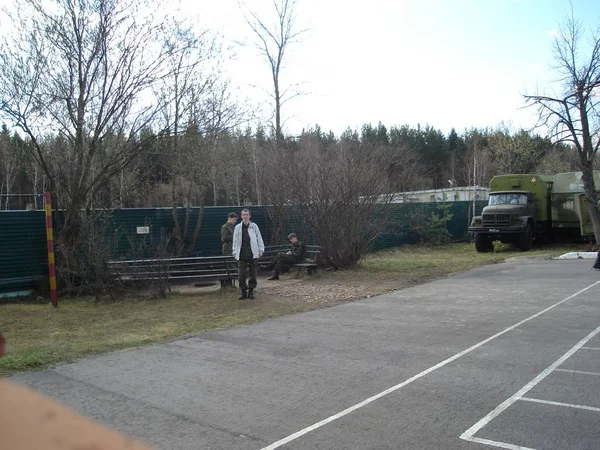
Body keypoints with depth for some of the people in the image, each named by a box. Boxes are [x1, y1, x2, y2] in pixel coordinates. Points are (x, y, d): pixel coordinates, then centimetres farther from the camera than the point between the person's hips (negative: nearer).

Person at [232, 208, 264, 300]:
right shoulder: (237, 227, 7)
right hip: (242, 254, 1)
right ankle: (243, 292, 9)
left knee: (253, 274, 5)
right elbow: (235, 241, 11)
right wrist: (235, 253, 8)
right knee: (242, 275, -1)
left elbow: (259, 238, 7)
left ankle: (251, 291, 16)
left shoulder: (254, 226, 4)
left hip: (253, 254, 0)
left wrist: (261, 250, 3)